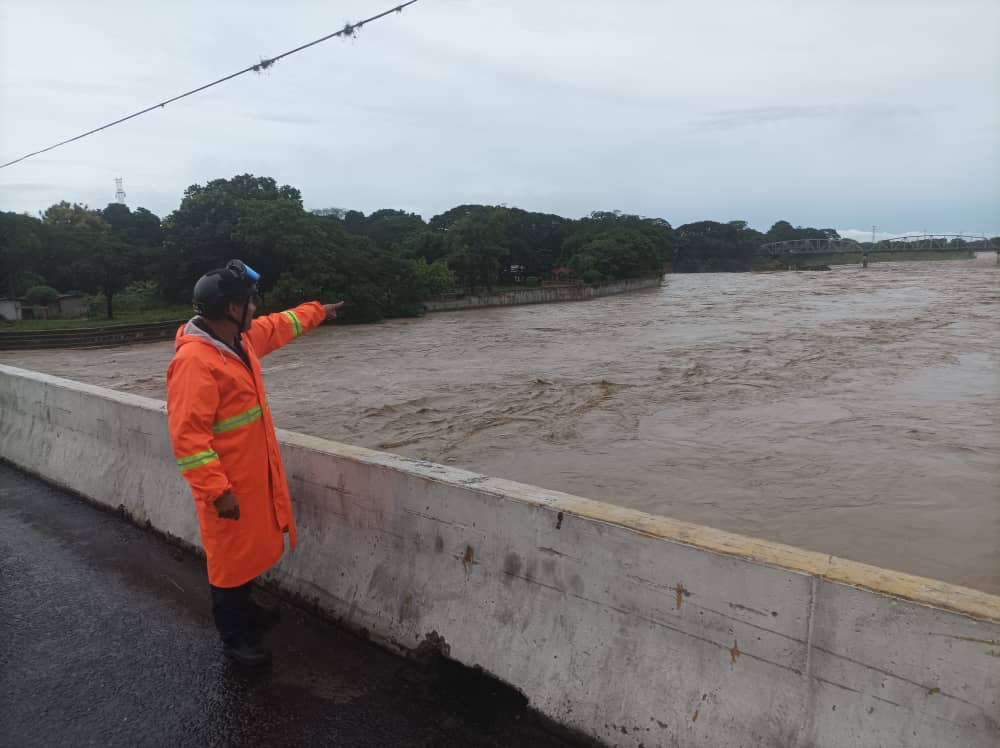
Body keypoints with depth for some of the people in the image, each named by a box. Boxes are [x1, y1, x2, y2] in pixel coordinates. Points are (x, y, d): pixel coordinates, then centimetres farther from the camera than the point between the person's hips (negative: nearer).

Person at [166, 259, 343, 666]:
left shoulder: (243, 338, 2)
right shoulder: (194, 360, -26)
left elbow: (278, 327, 25)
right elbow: (187, 435, -28)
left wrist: (317, 311, 37)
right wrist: (217, 490, -28)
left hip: (254, 473, 9)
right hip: (228, 484, -9)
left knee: (250, 547, 23)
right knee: (230, 555, 7)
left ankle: (244, 609, 44)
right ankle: (234, 636, 24)